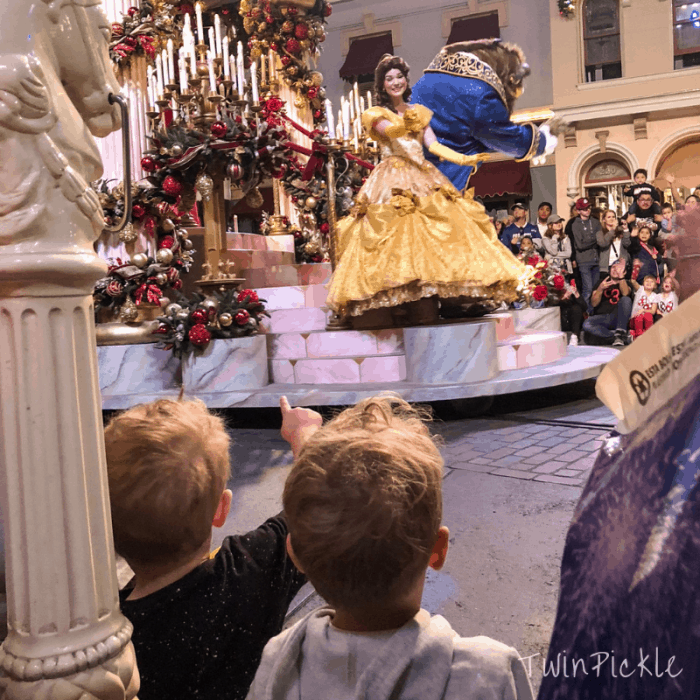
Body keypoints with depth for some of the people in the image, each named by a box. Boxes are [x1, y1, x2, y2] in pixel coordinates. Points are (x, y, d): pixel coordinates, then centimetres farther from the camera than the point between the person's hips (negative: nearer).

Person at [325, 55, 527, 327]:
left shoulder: (419, 112, 23)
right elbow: (391, 130, -13)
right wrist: (408, 123, -37)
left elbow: (432, 144, 7)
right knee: (397, 233, -20)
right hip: (393, 180, -4)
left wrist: (462, 157, -12)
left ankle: (425, 306, -13)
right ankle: (397, 306, -22)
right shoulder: (376, 114, 11)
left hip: (423, 177, 4)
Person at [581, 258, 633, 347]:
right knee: (586, 324, -31)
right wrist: (600, 289, -14)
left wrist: (621, 276, -29)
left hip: (617, 318, 0)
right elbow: (594, 303, 4)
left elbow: (625, 293, -13)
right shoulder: (600, 282, 17)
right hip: (601, 318, 1)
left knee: (626, 299, -26)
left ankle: (619, 334, -31)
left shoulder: (625, 284, 14)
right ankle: (624, 337, -29)